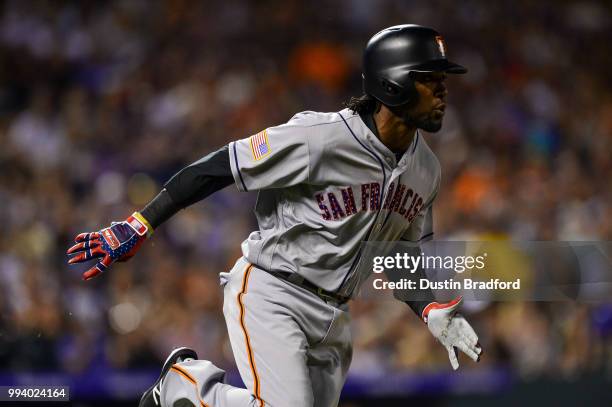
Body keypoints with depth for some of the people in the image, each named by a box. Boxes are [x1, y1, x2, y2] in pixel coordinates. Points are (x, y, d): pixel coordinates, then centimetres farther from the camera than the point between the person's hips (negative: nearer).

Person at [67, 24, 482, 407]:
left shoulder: (426, 169, 4)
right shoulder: (319, 137, -21)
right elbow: (217, 169, -16)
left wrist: (435, 311, -1)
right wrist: (137, 227, -16)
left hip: (332, 318, 8)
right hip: (270, 296, -8)